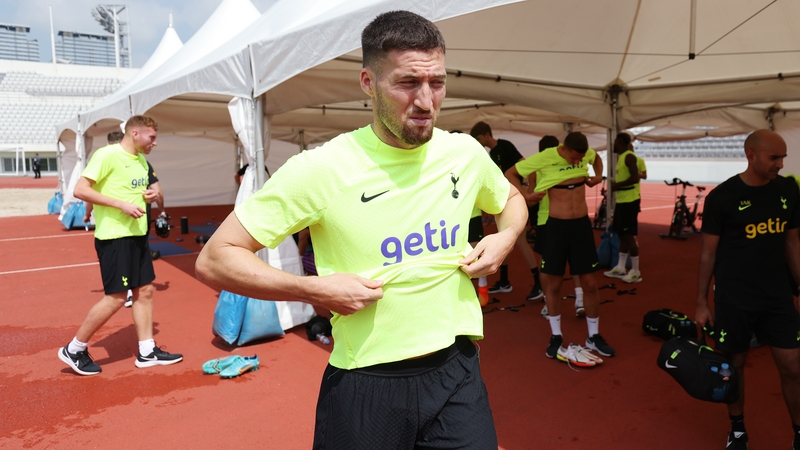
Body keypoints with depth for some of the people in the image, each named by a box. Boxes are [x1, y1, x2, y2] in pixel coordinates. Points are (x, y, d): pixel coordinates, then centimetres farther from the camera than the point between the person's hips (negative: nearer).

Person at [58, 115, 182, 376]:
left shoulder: (141, 161, 13)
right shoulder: (107, 155, -12)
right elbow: (80, 190, -18)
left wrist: (150, 196, 4)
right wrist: (121, 204, -23)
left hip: (137, 235, 9)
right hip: (113, 237, -9)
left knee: (145, 290, 8)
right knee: (116, 298, -6)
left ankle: (147, 352, 17)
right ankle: (74, 350, 12)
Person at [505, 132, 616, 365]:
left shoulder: (587, 153, -1)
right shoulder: (544, 158, -13)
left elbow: (597, 159, 26)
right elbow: (509, 173, -3)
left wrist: (598, 176, 7)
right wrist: (525, 195, -14)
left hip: (582, 224, 3)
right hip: (557, 226, -3)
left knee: (590, 284, 6)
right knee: (554, 284, 6)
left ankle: (594, 337, 23)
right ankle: (556, 337, 22)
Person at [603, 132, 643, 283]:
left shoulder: (629, 156, -15)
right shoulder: (622, 157, 15)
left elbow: (635, 178, -24)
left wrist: (617, 185, -16)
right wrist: (616, 185, 9)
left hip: (629, 201, -10)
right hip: (622, 200, 10)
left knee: (629, 235, -6)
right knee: (622, 234, 14)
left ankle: (636, 272, 2)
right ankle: (620, 268, 22)